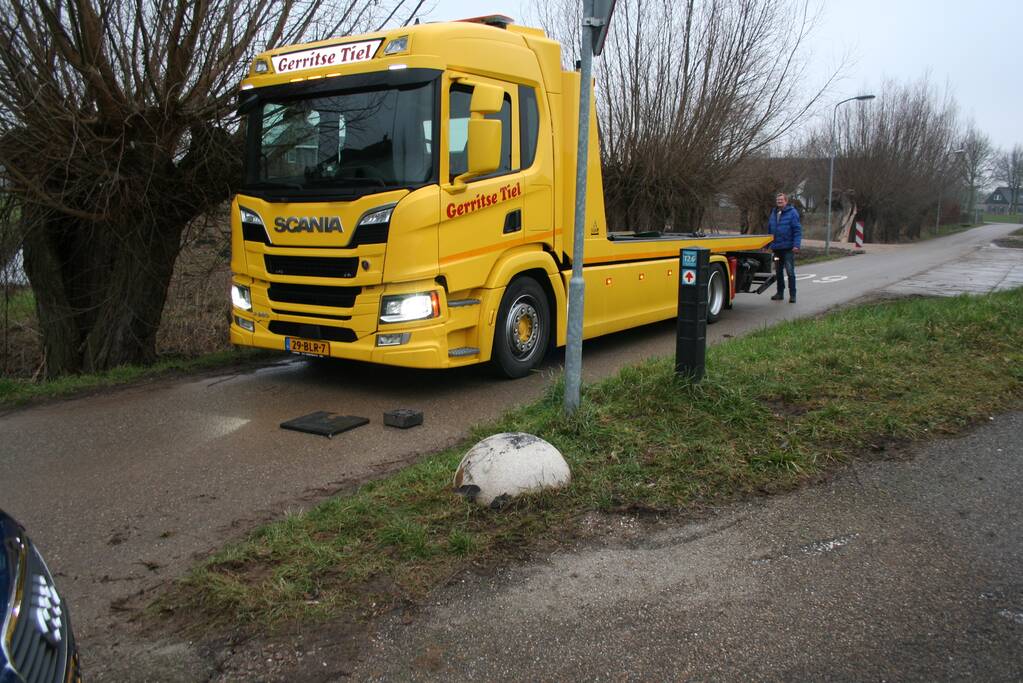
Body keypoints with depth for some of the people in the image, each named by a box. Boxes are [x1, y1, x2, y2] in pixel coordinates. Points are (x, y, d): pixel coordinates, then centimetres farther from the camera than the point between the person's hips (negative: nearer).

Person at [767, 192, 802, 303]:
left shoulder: (792, 213, -7)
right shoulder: (774, 214, 13)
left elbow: (797, 230, -12)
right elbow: (770, 230, 20)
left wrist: (796, 245, -20)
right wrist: (768, 245, 16)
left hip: (788, 248, -6)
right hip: (777, 248, 6)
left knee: (790, 272, -5)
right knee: (778, 272, 13)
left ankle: (792, 295, 0)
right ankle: (780, 293, 23)